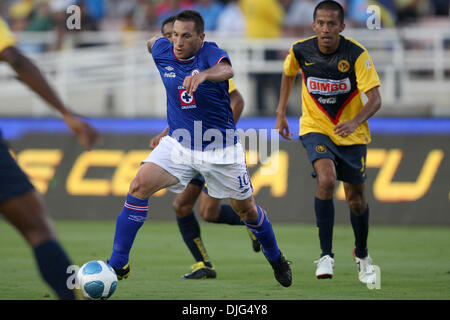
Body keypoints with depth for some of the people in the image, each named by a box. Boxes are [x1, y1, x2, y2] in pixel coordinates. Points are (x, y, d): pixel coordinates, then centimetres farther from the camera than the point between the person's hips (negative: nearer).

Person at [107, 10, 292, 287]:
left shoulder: (211, 54, -20)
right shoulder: (162, 51, -7)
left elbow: (227, 70, -46)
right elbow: (152, 41, 20)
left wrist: (202, 75, -66)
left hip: (220, 148, -2)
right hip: (178, 144, 3)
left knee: (246, 209, 10)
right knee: (139, 186, -20)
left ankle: (276, 259, 39)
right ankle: (118, 264, -16)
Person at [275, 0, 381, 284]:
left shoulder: (357, 54, -20)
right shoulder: (300, 51, -11)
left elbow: (375, 99, -23)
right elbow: (289, 74, 13)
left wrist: (355, 122, -41)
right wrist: (281, 112, 16)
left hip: (351, 133, 0)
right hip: (315, 128, 0)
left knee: (356, 197, 7)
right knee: (327, 179, -26)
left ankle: (362, 256, 34)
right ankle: (326, 255, -18)